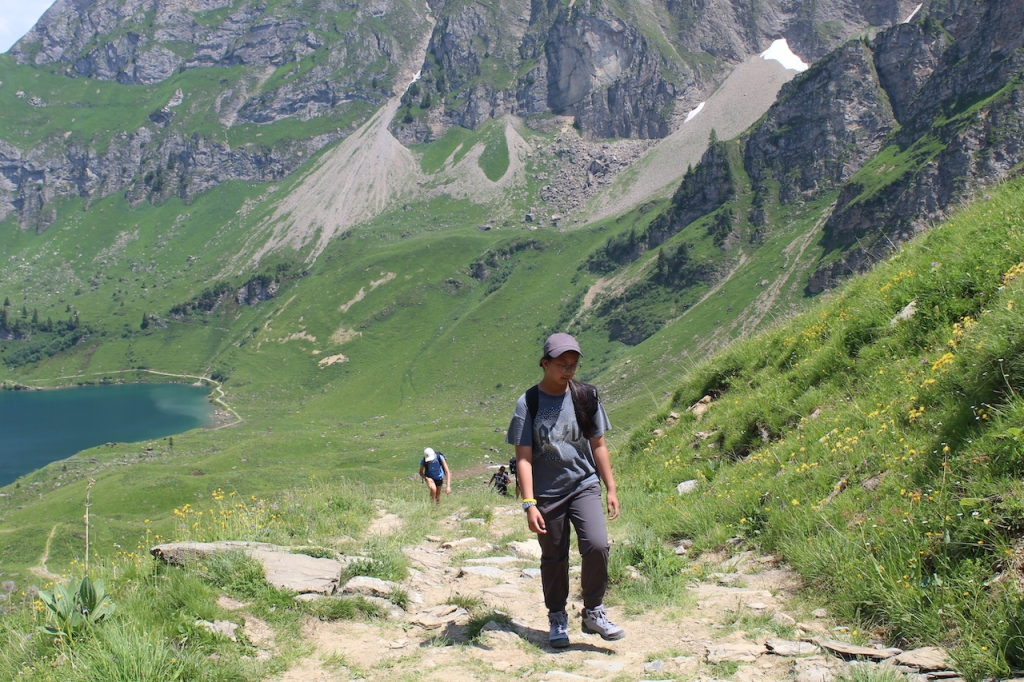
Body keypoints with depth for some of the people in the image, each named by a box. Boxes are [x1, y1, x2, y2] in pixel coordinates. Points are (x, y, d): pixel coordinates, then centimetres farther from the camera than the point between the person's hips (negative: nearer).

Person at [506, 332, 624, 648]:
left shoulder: (586, 396, 0)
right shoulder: (529, 403, -7)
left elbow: (598, 445, 8)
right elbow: (523, 457, -9)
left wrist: (611, 489, 6)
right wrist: (529, 504, -15)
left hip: (585, 486, 1)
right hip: (547, 493, -1)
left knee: (597, 545, -16)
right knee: (554, 558, 8)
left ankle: (594, 613, 2)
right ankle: (558, 620, 27)